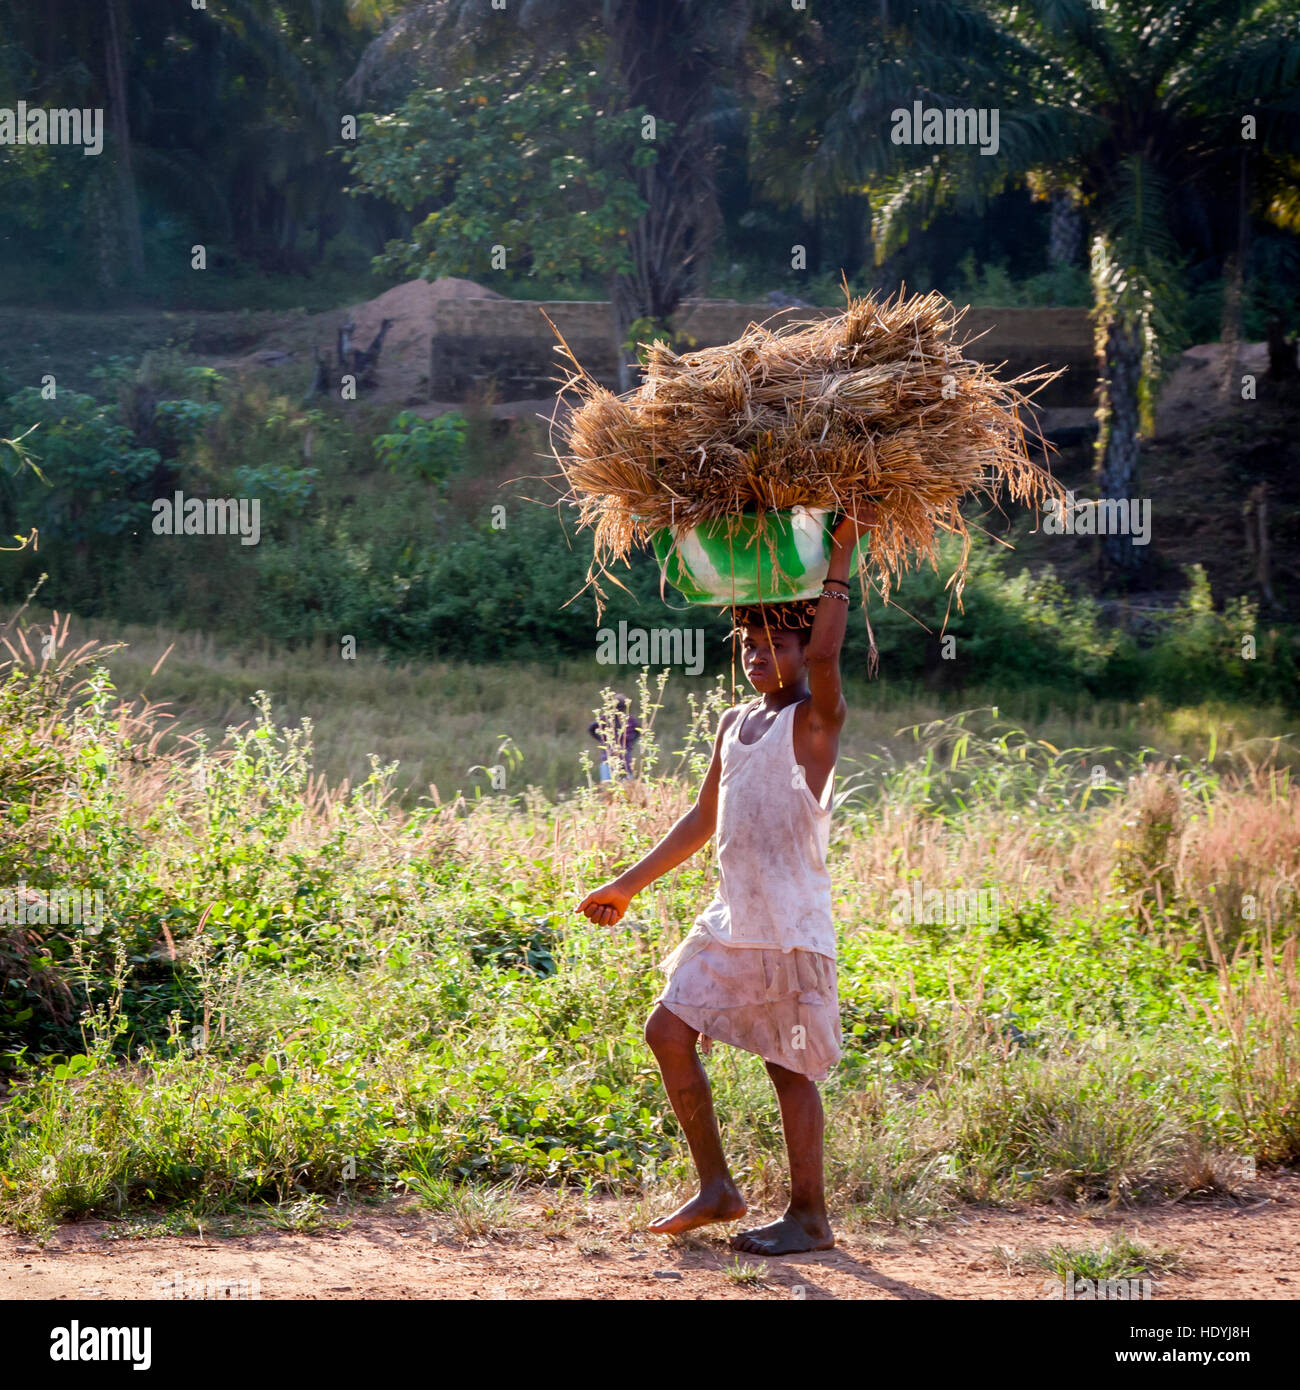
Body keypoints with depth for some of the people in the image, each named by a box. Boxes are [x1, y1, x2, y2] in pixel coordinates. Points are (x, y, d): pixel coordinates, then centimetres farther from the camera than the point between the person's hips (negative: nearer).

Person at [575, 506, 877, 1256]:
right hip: (733, 917, 8)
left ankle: (811, 1217, 9)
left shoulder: (816, 718, -7)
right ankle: (717, 1187, 16)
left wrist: (841, 556, -25)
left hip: (793, 924, -8)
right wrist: (629, 885, 23)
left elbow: (825, 654, -29)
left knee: (791, 1066, -2)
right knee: (668, 1031, 5)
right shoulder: (733, 724, 15)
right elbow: (704, 820, 23)